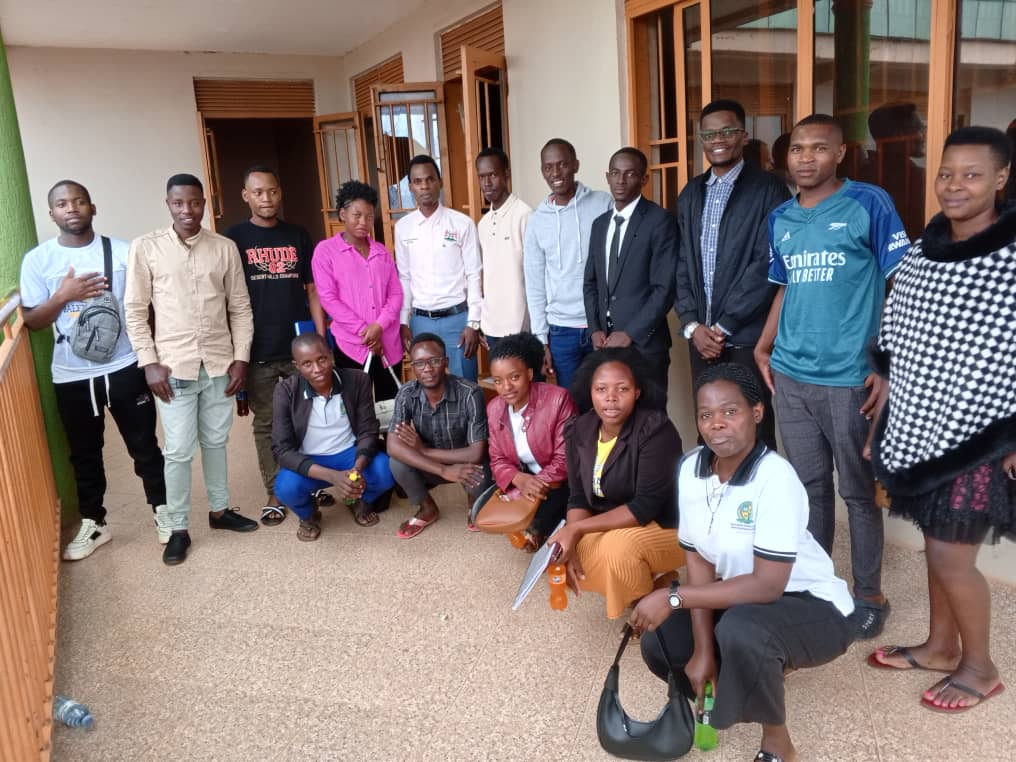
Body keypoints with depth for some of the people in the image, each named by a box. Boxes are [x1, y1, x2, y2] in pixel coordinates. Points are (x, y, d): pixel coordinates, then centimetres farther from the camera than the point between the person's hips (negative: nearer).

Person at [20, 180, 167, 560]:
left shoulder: (122, 251, -3)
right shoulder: (37, 260, -1)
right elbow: (31, 321, 1)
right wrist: (63, 295, -16)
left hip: (125, 367, -1)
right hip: (71, 376, 1)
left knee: (144, 445, 10)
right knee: (84, 454, 14)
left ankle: (163, 511, 27)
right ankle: (92, 523, 30)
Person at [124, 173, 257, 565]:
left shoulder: (225, 248, 3)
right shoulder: (146, 247, -3)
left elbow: (240, 308, 6)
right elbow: (135, 310, -2)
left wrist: (241, 357, 0)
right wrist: (149, 362, -8)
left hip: (219, 364, 2)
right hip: (173, 367, -2)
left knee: (216, 441, 16)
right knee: (178, 450, 2)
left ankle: (220, 509, 33)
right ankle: (178, 528, 17)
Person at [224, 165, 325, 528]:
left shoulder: (298, 235, 7)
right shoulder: (233, 238, 0)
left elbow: (313, 290, 8)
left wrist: (321, 340, 2)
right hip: (257, 351, -1)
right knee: (266, 424, 7)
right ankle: (275, 495, 19)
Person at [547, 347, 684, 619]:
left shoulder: (655, 430, -25)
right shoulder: (580, 431, -6)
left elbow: (646, 506, -28)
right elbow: (579, 497, -3)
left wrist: (576, 529, -30)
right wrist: (572, 541, -22)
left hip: (668, 528, -7)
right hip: (611, 527, 7)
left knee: (619, 546, -35)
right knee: (558, 556, -12)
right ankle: (649, 578, 7)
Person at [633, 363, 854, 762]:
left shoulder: (776, 477, -30)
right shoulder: (690, 468, -10)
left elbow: (768, 585, -31)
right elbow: (699, 562, -6)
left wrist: (673, 597, -31)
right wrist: (703, 649, -12)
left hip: (813, 607, -7)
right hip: (742, 597, 7)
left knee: (739, 631, -36)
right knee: (658, 643, -4)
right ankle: (768, 665, 19)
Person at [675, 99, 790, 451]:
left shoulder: (767, 188, -5)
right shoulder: (691, 193, 13)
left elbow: (767, 264, -12)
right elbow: (682, 263, 9)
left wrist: (724, 326, -13)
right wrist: (692, 324, -3)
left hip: (747, 336, -5)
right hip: (701, 335, 5)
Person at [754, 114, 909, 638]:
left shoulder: (869, 204, -7)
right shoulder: (780, 219, 9)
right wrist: (763, 348, 10)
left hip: (849, 378, -4)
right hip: (790, 376, 5)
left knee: (858, 491, 8)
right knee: (809, 487, 16)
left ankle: (868, 594, 25)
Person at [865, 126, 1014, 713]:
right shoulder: (921, 251, 4)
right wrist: (879, 420, 10)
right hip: (917, 428, 6)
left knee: (951, 556, 1)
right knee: (935, 542, 17)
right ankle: (941, 645, 36)